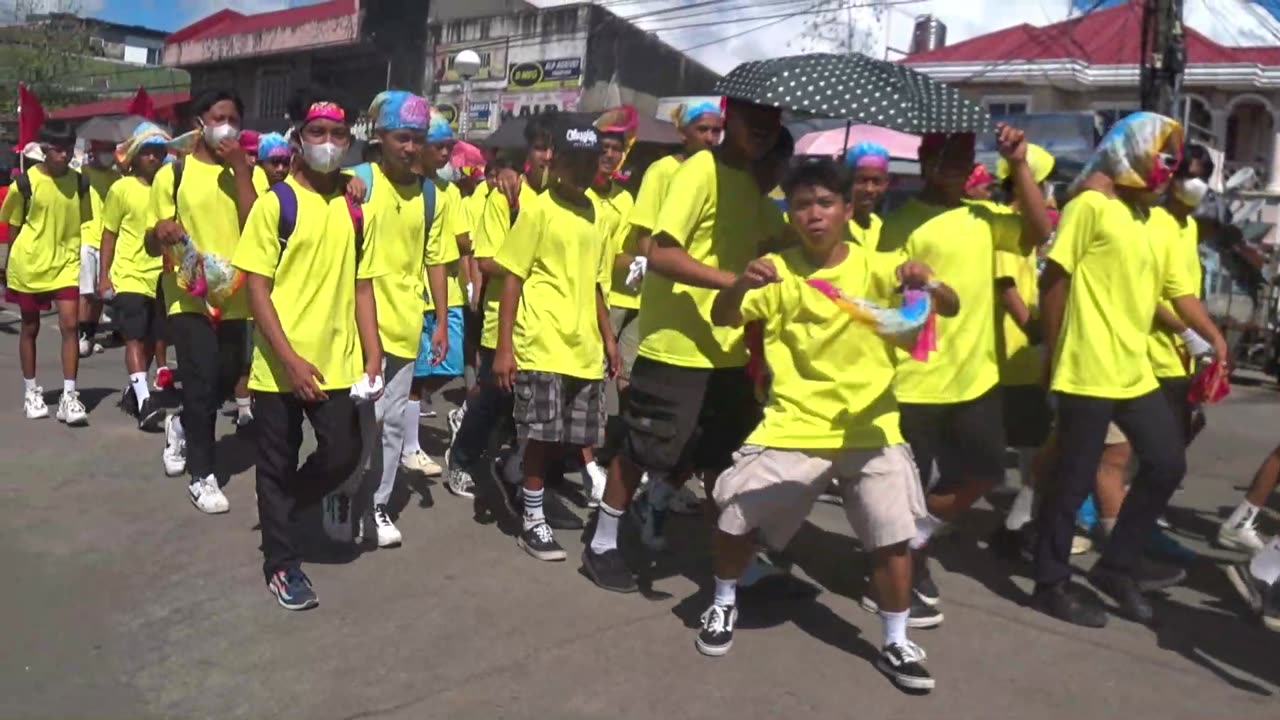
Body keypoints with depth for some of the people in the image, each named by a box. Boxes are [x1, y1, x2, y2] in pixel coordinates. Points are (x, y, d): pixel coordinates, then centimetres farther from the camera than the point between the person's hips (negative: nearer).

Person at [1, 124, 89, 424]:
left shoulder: (78, 182, 0)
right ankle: (31, 391, 25)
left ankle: (69, 395, -6)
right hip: (28, 265, -1)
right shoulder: (26, 182, -7)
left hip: (66, 264, 1)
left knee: (70, 325, -10)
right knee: (30, 328, 12)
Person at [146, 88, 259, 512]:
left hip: (234, 295, 3)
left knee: (226, 381, 14)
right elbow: (151, 246, 3)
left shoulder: (247, 173, 4)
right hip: (188, 295, -3)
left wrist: (239, 169, -16)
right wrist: (161, 231, -21)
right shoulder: (173, 174, -1)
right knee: (201, 385, -5)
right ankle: (201, 476, 11)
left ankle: (182, 426, 44)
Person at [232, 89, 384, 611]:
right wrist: (289, 359, -16)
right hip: (280, 365, -3)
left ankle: (280, 510, 31)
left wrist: (372, 355, 2)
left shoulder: (355, 209, 7)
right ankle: (282, 563, 25)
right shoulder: (275, 203, -5)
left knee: (343, 456, 1)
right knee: (277, 466, 8)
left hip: (338, 363, 4)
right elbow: (257, 289, -9)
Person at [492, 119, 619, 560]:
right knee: (541, 434, -3)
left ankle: (532, 488, 32)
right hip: (541, 345, -6)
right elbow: (512, 279, -8)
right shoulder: (538, 210, -7)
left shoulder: (599, 215, 11)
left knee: (571, 436, 10)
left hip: (584, 347, 6)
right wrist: (504, 346, -12)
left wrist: (607, 336, 16)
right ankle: (532, 520, 12)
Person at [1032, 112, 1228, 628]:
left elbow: (1180, 291, 15)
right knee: (1074, 479, 0)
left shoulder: (1151, 222, 16)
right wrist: (1055, 353, -10)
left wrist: (1215, 339, 1)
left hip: (1135, 371, 9)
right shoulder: (1091, 206, -9)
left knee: (1167, 463, 12)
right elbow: (1054, 280, -12)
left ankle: (1118, 564, 27)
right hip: (1088, 371, -9)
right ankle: (1051, 583, 14)